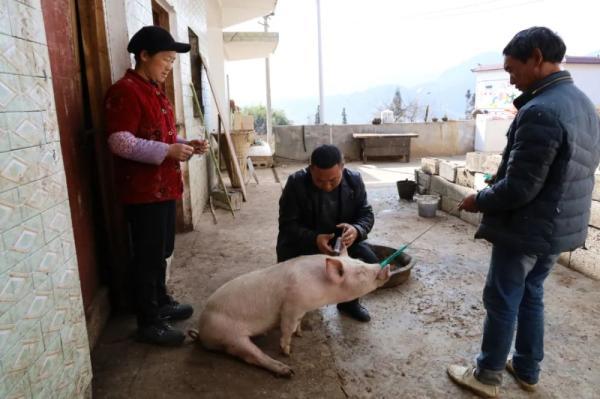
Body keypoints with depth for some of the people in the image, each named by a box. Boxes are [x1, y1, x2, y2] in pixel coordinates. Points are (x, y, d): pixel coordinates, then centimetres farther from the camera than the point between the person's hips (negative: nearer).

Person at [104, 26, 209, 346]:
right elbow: (120, 142, -22)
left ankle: (161, 302, 35)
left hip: (164, 186, 9)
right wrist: (167, 151, -24)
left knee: (161, 251, 19)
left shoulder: (155, 91, 18)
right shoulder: (124, 91, -13)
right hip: (142, 191, -9)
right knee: (148, 255, -1)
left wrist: (185, 145, 8)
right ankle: (149, 323, 12)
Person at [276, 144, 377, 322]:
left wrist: (356, 230, -31)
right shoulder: (296, 183, -22)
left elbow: (367, 214, -6)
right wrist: (314, 239, -38)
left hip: (342, 240, 3)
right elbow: (287, 224, -19)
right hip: (302, 244, -2)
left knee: (370, 264, -19)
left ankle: (349, 301, 12)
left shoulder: (354, 180, -13)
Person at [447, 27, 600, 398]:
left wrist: (479, 200, -8)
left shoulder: (540, 111, -25)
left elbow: (519, 189, -27)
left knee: (501, 302, 6)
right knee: (531, 296, 22)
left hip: (527, 229, -9)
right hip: (560, 226, 9)